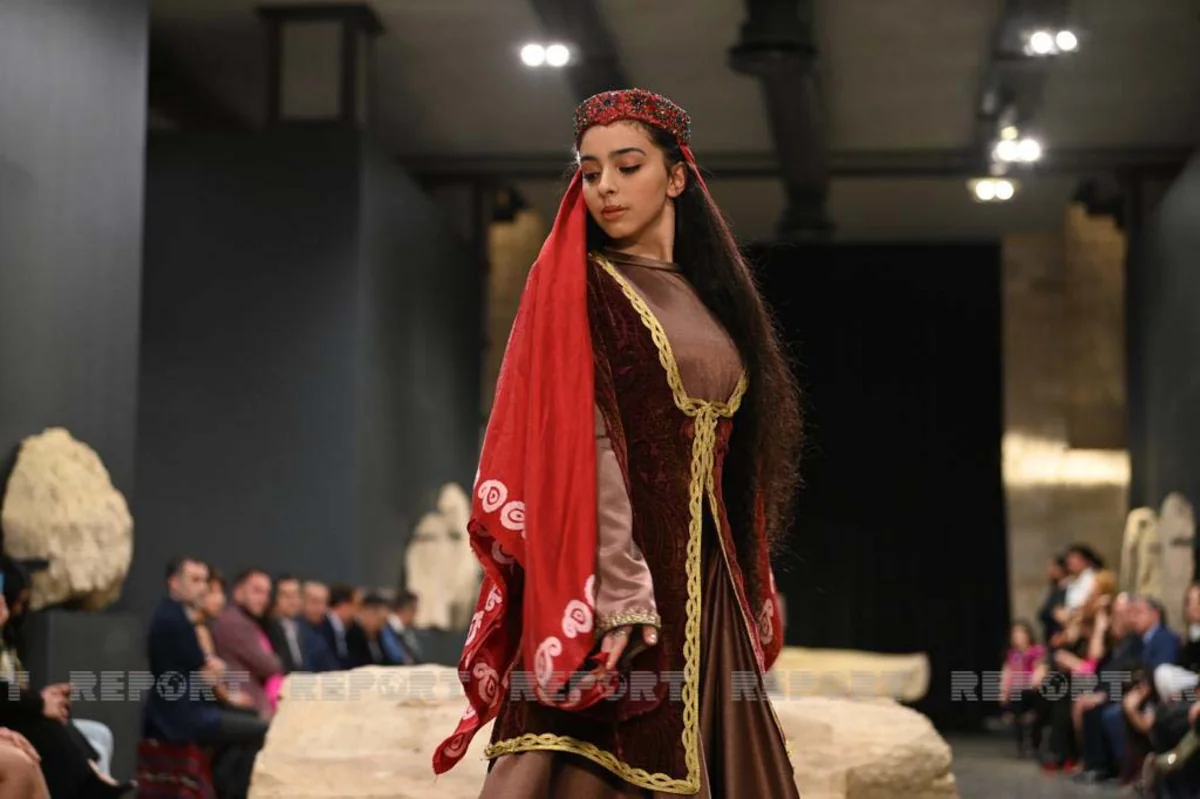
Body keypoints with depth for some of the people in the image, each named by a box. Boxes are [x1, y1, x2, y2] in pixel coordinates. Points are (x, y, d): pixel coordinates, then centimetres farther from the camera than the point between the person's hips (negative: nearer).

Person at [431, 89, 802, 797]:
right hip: (618, 572, -6)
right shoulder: (572, 287, -2)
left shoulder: (708, 294, 16)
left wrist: (747, 590, 11)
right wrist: (623, 598, -22)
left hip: (706, 587, 6)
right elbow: (578, 447, -12)